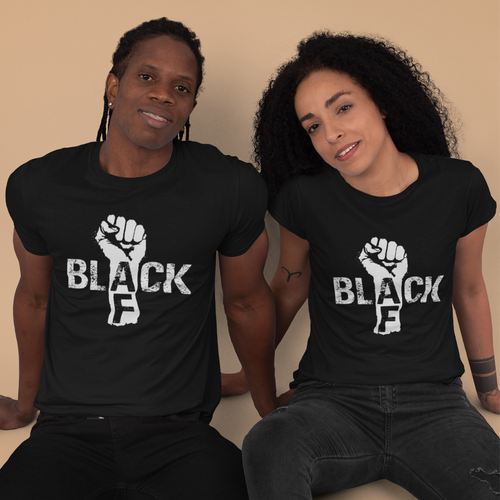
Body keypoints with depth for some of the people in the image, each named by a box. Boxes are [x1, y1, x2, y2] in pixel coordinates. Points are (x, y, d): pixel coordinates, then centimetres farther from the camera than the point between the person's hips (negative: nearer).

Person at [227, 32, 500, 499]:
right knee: (269, 447, -34)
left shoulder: (459, 187, -2)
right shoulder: (306, 197, -4)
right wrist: (250, 373, 24)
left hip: (432, 402, 1)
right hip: (332, 398, 0)